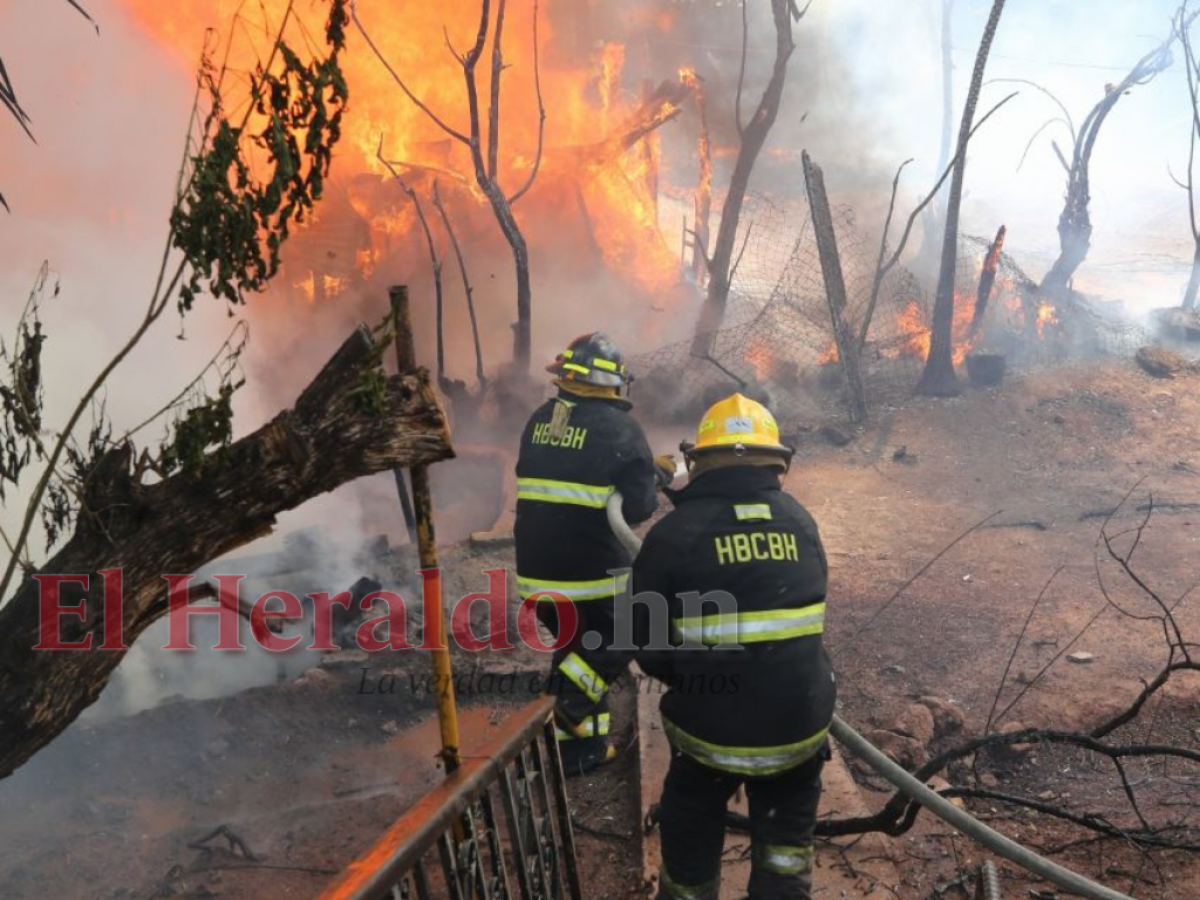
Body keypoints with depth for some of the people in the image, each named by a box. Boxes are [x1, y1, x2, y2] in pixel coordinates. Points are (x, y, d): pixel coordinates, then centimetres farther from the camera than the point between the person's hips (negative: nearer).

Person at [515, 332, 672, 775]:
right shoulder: (618, 427, -12)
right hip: (593, 572, -6)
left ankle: (580, 748, 26)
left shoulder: (538, 420, 6)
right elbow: (637, 506, -14)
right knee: (615, 644, 16)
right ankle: (566, 711, -4)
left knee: (576, 652, 21)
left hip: (536, 569, 6)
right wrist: (656, 476, 8)